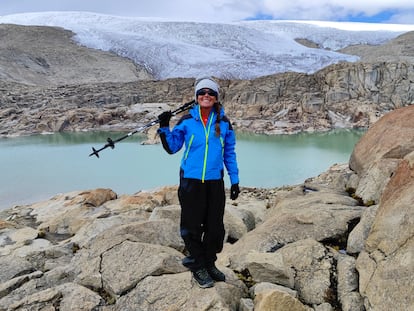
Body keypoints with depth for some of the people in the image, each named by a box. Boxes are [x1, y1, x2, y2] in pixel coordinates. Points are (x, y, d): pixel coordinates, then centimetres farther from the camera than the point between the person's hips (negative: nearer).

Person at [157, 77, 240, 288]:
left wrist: (234, 181, 8)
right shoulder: (187, 121, -1)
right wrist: (164, 128, -10)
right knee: (192, 227, 5)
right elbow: (172, 148, 5)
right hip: (191, 182, -2)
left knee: (215, 227, 10)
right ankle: (198, 267, 23)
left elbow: (229, 153, 10)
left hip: (215, 182, 2)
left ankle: (209, 263, 30)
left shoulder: (224, 123, 4)